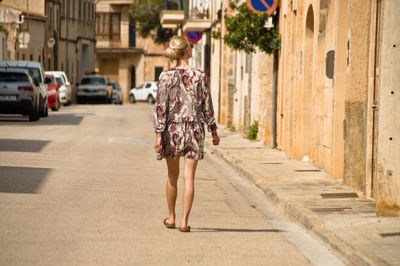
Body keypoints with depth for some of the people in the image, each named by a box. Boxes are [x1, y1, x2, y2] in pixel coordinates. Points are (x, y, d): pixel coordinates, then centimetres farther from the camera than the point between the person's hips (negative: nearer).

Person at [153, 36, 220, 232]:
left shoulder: (166, 76, -5)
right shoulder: (200, 76, -4)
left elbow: (161, 107, -7)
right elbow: (207, 107, 0)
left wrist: (159, 134, -5)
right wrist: (213, 131, 11)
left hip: (172, 129, 1)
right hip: (194, 128, -1)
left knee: (172, 176, 16)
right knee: (188, 177, 0)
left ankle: (171, 218, 27)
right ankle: (184, 221, -4)